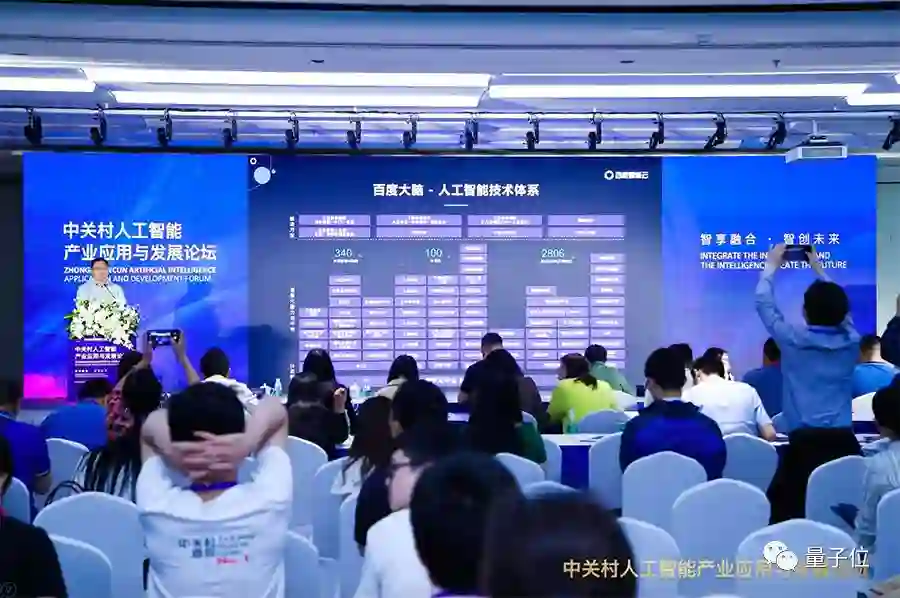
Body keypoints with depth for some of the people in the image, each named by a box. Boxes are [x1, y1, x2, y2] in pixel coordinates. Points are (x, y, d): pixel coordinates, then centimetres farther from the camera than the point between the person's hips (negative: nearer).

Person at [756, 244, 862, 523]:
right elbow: (837, 308, 25)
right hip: (844, 442, 4)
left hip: (805, 442, -3)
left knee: (785, 510, 4)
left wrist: (771, 266, 24)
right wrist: (818, 270, 35)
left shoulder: (794, 340, -5)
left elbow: (764, 303, 10)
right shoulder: (851, 341, 4)